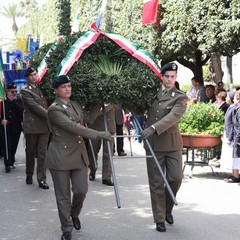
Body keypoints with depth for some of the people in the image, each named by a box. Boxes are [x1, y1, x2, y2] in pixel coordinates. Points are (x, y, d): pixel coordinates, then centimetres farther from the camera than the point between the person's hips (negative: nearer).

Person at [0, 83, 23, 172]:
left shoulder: (18, 100, 6)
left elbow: (22, 110, -11)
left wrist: (13, 101, -14)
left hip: (16, 127, 2)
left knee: (13, 146, 8)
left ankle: (10, 163, 22)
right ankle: (8, 163, -5)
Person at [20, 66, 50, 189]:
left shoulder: (41, 88, 13)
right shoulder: (25, 90, -5)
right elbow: (34, 106, -13)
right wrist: (50, 116, -16)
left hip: (44, 125, 4)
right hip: (31, 125, -4)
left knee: (42, 153, 0)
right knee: (30, 152, 9)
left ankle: (42, 179, 1)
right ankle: (29, 175, 26)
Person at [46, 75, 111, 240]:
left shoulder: (75, 105, 10)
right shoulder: (54, 109, -14)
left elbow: (89, 118, 19)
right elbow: (73, 127, -23)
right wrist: (99, 134, -25)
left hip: (79, 154, 6)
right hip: (61, 156, -6)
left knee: (81, 191, 3)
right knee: (63, 196, 3)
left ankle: (74, 214, 34)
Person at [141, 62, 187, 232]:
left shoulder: (180, 97, -3)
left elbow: (173, 116, -20)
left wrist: (153, 128, -31)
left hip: (172, 143, -2)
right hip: (153, 143, 2)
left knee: (176, 178, -4)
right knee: (156, 183, 3)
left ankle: (168, 209, 23)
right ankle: (160, 219, 11)